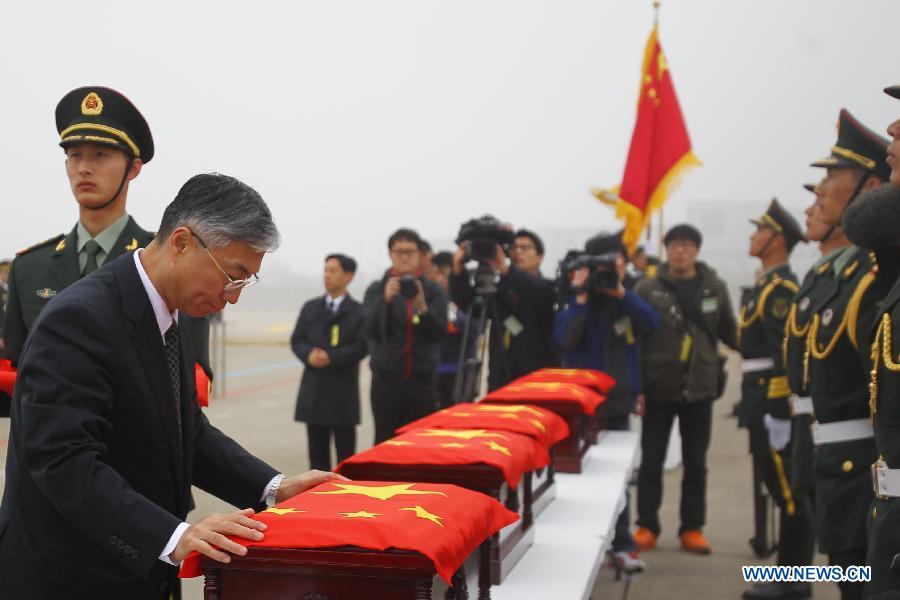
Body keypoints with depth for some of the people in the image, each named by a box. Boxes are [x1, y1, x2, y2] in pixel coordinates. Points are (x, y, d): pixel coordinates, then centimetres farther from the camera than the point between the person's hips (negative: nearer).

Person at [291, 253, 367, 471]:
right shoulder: (310, 308, 13)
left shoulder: (358, 312, 0)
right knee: (317, 453, 8)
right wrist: (309, 355, -12)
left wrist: (330, 358, -19)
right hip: (313, 390, 4)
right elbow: (296, 340, 9)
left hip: (343, 390, -4)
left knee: (345, 453, 2)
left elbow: (361, 347, -9)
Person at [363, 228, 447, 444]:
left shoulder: (433, 290, 8)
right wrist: (386, 299, -21)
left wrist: (422, 307, -20)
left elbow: (439, 332, -3)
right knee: (386, 442, -3)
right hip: (387, 379, 0)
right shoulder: (377, 289, 7)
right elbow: (371, 329, -7)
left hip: (422, 379, 1)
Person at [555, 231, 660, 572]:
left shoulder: (627, 301, 6)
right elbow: (565, 339, -19)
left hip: (618, 401, 3)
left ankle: (622, 544, 9)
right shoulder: (575, 299, -3)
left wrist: (621, 293, -19)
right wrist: (581, 298, -22)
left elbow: (652, 325, -12)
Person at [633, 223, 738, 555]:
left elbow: (729, 332, 10)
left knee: (695, 462, 9)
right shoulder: (648, 289, -4)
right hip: (658, 388, -2)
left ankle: (692, 528, 20)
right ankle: (647, 526, 17)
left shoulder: (715, 288, 3)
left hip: (699, 388, 2)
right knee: (651, 460, 6)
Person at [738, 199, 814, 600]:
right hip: (763, 402, 10)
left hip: (774, 402, -10)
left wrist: (778, 409, -22)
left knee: (789, 491, -4)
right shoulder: (769, 285, 18)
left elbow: (788, 353, -21)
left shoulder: (780, 288, -14)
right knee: (781, 488, 14)